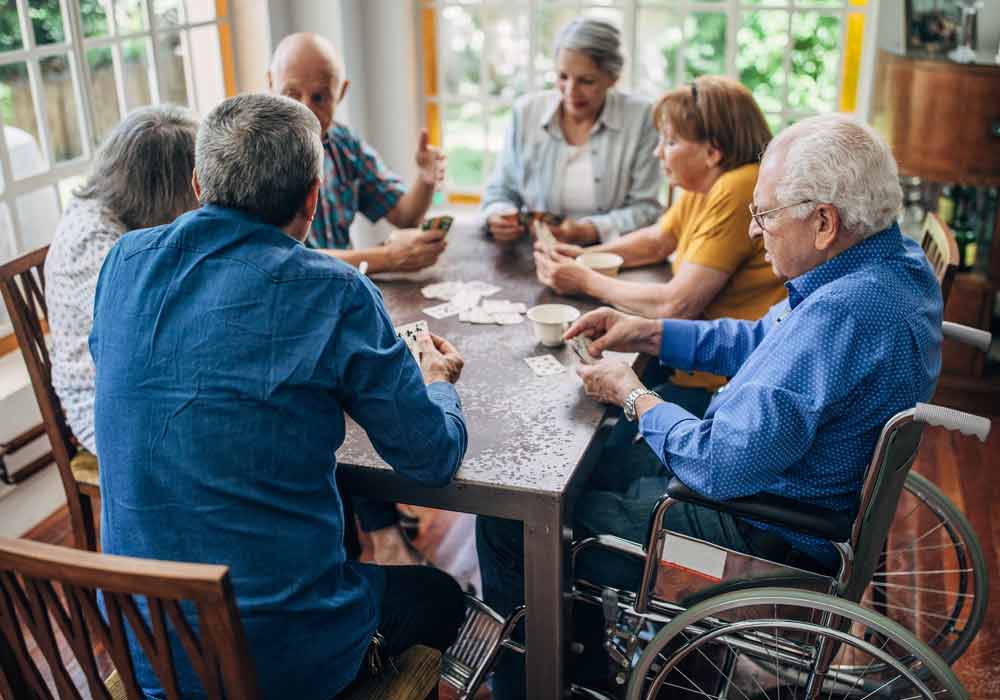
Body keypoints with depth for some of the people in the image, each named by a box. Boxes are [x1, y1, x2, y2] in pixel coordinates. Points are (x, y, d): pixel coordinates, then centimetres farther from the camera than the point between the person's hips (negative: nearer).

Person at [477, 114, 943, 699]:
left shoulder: (844, 313, -33)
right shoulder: (897, 257, 1)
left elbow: (724, 467, -31)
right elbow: (765, 339, 14)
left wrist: (634, 397, -14)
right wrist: (649, 334, 5)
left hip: (761, 536, -10)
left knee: (508, 517, -3)